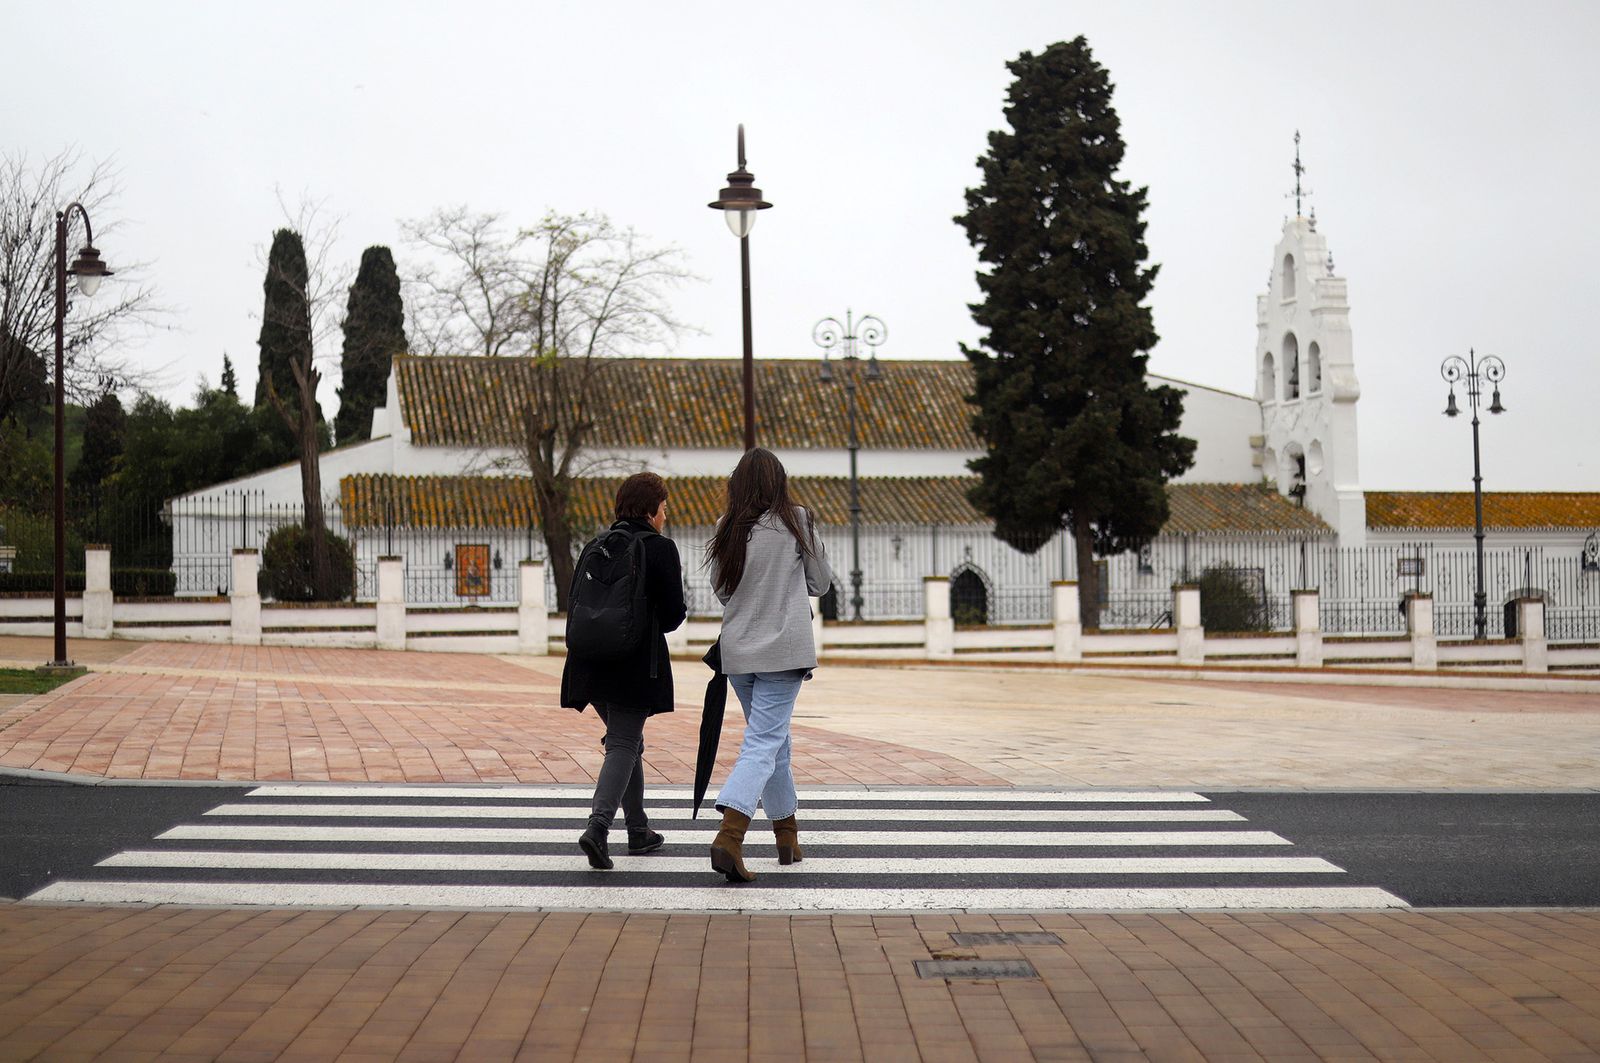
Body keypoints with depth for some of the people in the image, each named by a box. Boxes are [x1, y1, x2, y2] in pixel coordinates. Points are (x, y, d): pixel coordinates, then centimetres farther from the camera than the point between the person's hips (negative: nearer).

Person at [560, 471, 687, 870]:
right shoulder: (661, 548, -7)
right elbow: (672, 616, -8)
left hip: (593, 659, 6)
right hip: (637, 663, -6)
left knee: (628, 741, 19)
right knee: (623, 744, -4)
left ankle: (639, 831, 26)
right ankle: (598, 825, -22)